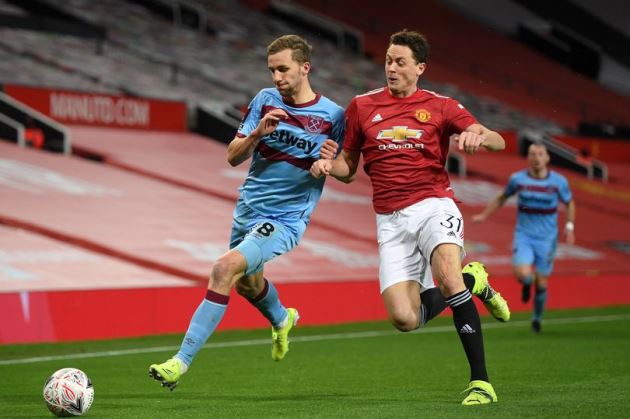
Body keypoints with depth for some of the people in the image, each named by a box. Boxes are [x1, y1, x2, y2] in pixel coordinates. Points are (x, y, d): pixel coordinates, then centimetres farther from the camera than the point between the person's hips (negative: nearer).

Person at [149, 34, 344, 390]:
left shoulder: (332, 115, -8)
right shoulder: (265, 100, 1)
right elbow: (233, 157, 1)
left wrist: (329, 161, -23)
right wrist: (257, 133, -19)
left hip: (285, 219, -6)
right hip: (248, 210, 6)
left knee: (226, 268, -25)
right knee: (247, 283, 26)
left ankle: (182, 361, -24)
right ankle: (282, 320, 63)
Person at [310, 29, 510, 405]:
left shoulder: (440, 106, 6)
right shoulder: (362, 106, 12)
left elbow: (498, 142, -1)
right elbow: (349, 168, 19)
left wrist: (478, 135, -24)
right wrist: (328, 165, -4)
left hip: (434, 205, -2)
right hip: (391, 220, 2)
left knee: (448, 276, -32)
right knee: (405, 319, -13)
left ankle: (480, 381, -22)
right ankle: (472, 281, 18)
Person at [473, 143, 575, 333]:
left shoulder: (559, 181, -6)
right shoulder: (517, 179, -5)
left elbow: (569, 202, 12)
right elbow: (502, 198, 13)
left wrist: (569, 226, 0)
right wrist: (484, 215, 7)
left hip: (547, 239, 0)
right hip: (523, 236, 0)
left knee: (541, 283, 4)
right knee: (523, 275, -21)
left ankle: (537, 318, 30)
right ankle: (527, 284, 18)